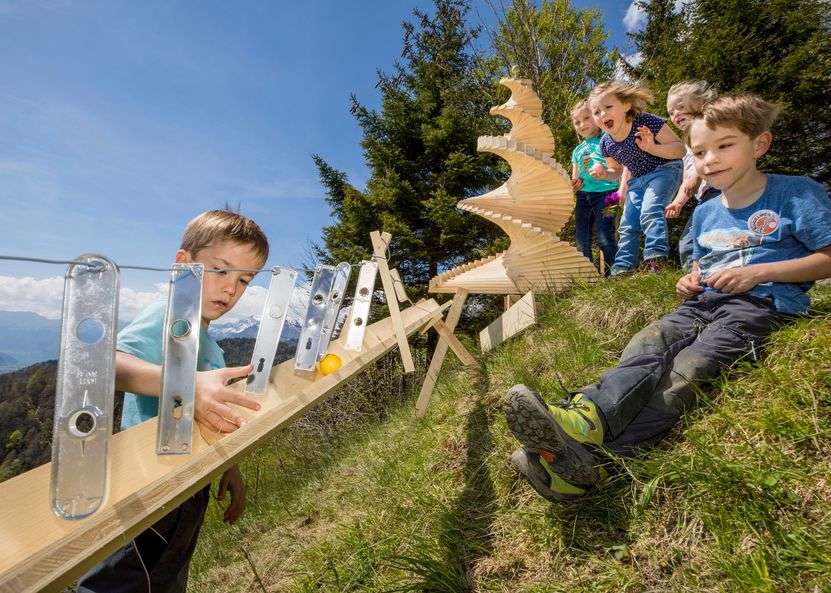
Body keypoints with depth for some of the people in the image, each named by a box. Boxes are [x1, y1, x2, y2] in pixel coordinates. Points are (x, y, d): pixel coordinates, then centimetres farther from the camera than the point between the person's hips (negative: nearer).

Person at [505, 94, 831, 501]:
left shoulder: (796, 194, 3)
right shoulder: (704, 213, 21)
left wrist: (757, 272, -13)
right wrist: (691, 281, 9)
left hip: (760, 304, -5)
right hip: (704, 302, 6)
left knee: (688, 369, -31)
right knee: (646, 348, -27)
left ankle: (593, 458, -49)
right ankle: (583, 417, -52)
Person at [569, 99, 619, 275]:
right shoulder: (577, 150, 21)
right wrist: (573, 184, 0)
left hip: (604, 192, -5)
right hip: (582, 195, 5)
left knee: (605, 238, -13)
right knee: (582, 241, 3)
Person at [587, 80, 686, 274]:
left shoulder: (646, 122, -24)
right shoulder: (606, 143, -8)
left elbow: (680, 149, -20)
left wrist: (652, 148, -38)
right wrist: (604, 173, -11)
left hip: (664, 170, -6)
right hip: (636, 180, 6)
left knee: (650, 210, -31)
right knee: (627, 225, 7)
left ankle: (657, 257, -26)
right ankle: (623, 268, 16)